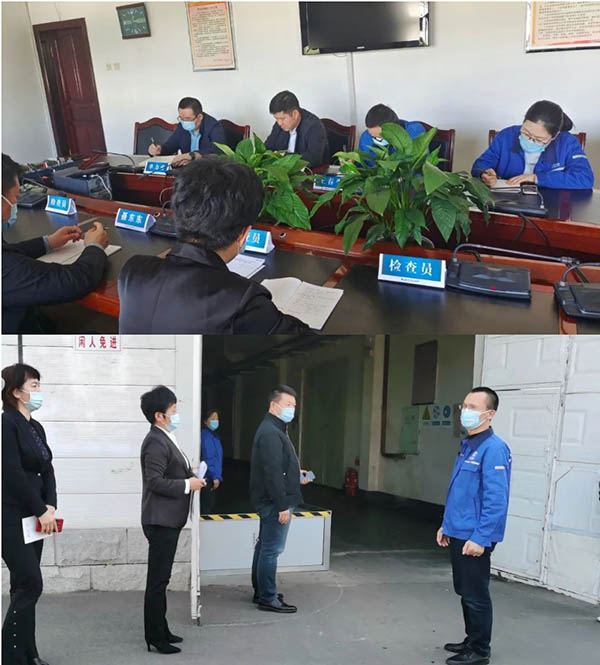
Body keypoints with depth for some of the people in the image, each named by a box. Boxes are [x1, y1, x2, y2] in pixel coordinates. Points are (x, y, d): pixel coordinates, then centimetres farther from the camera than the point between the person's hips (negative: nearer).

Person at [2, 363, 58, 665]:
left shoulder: (36, 427, 13)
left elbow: (47, 471, 12)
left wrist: (50, 506, -4)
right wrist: (41, 510, -13)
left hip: (34, 516, 8)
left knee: (25, 585, 10)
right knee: (30, 583, -9)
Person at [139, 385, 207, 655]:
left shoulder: (165, 439, 14)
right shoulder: (156, 443, -18)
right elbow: (155, 482, -24)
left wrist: (190, 479, 7)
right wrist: (188, 485, -17)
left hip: (168, 519, 10)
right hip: (161, 521, -10)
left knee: (161, 579, 17)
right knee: (157, 581, -3)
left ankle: (160, 630, 26)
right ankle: (155, 637, 4)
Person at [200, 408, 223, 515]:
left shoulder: (214, 435, 13)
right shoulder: (205, 435, -13)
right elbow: (207, 457, -17)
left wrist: (218, 476, 11)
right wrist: (215, 477, -16)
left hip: (213, 478, 8)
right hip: (208, 479, -8)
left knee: (211, 506, 12)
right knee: (207, 509, -4)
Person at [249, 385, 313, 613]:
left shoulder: (274, 430, 16)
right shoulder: (270, 433, -19)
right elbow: (272, 473, -24)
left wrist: (296, 475, 16)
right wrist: (282, 505, -24)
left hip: (269, 501, 11)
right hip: (274, 501, -11)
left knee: (265, 547, 17)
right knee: (272, 549, -4)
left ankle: (261, 592, 27)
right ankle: (268, 599, 3)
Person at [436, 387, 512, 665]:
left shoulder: (494, 449, -19)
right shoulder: (467, 445, 11)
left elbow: (496, 500, -23)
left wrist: (480, 538, -23)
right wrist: (446, 525, 20)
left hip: (474, 538, -9)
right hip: (458, 534, 9)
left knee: (476, 595, 3)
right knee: (465, 592, 19)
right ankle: (471, 640, 32)